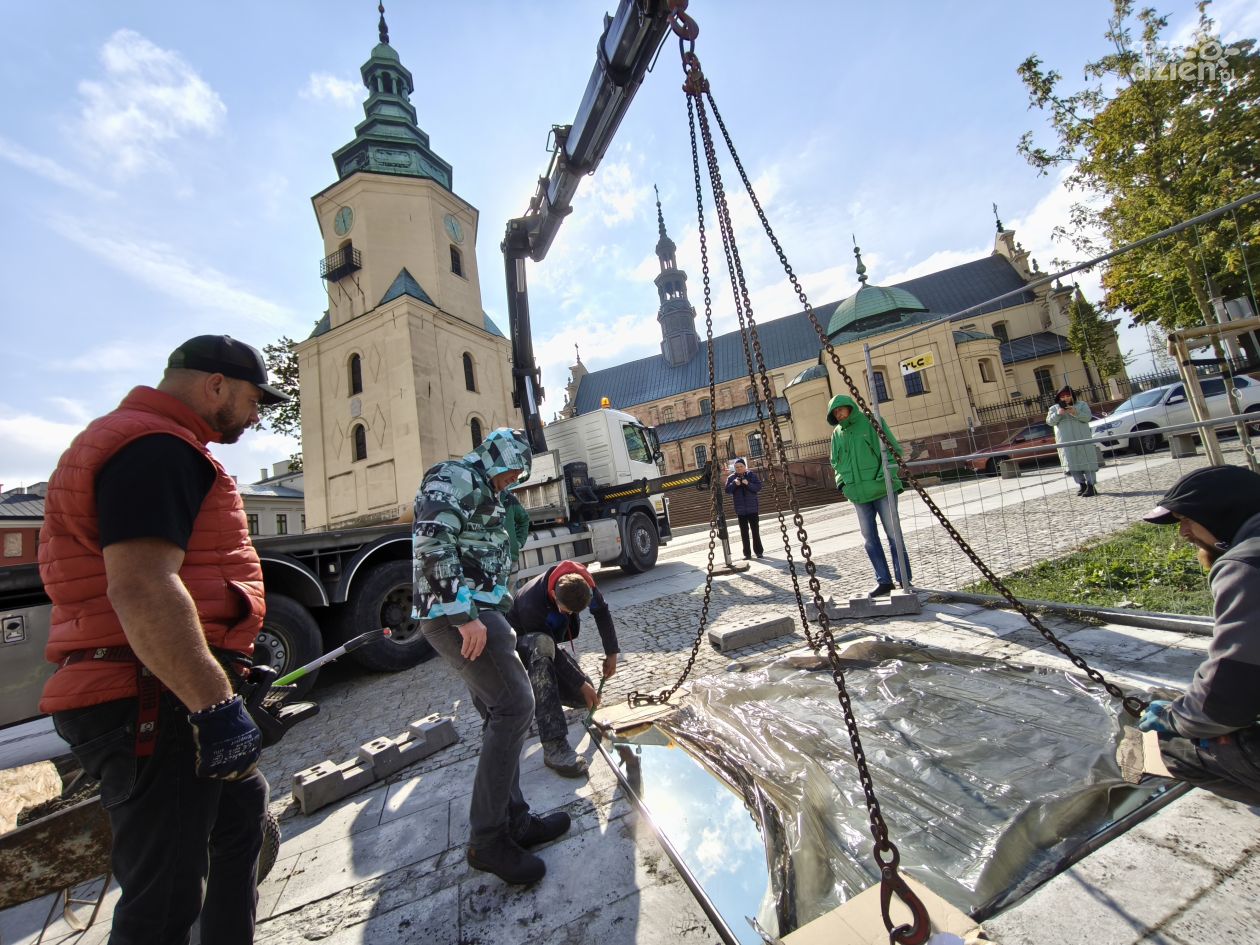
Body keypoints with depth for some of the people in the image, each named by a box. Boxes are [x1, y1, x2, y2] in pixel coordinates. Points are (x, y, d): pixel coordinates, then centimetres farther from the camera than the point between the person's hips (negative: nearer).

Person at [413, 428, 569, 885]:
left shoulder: (481, 490, 23)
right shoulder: (455, 478, -8)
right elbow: (432, 541, -23)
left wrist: (497, 615, 23)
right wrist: (463, 614, -26)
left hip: (473, 610, 11)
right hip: (457, 613, -11)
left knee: (500, 713, 13)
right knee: (515, 705, -10)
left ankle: (514, 819, 25)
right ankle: (487, 838, 4)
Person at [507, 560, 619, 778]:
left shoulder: (581, 581, -25)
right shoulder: (531, 604, -40)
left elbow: (601, 611, -7)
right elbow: (552, 653, -30)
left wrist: (612, 652, -8)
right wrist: (581, 684, -23)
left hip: (549, 640, 6)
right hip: (522, 642, -6)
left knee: (585, 698, -7)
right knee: (541, 645, -43)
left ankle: (539, 688, 23)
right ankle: (554, 745, -43)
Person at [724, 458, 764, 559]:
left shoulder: (752, 475, 0)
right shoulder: (731, 478, 5)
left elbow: (758, 487, -9)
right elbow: (727, 491, -4)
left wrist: (748, 484, -24)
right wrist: (734, 483, -20)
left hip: (752, 507, -2)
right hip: (740, 509, 2)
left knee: (755, 530, 2)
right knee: (744, 531, 4)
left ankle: (758, 551, 13)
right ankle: (747, 553, 10)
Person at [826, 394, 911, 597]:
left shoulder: (872, 422, -3)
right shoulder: (837, 434, 10)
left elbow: (893, 448, -5)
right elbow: (835, 462, 19)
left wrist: (887, 473, -16)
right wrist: (841, 480, 3)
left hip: (882, 489, -4)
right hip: (858, 494, 4)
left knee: (893, 534, 3)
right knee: (870, 540, 6)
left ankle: (904, 579, 15)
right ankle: (883, 581, 16)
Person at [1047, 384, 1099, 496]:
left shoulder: (1081, 404, 8)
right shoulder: (1054, 408, 11)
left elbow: (1087, 417, -5)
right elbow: (1049, 421, 0)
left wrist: (1076, 413, -23)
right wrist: (1058, 414, -17)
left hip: (1082, 439, -1)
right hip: (1065, 441, 2)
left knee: (1087, 461, -3)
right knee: (1072, 464, 2)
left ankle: (1091, 485, -2)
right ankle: (1082, 484, 12)